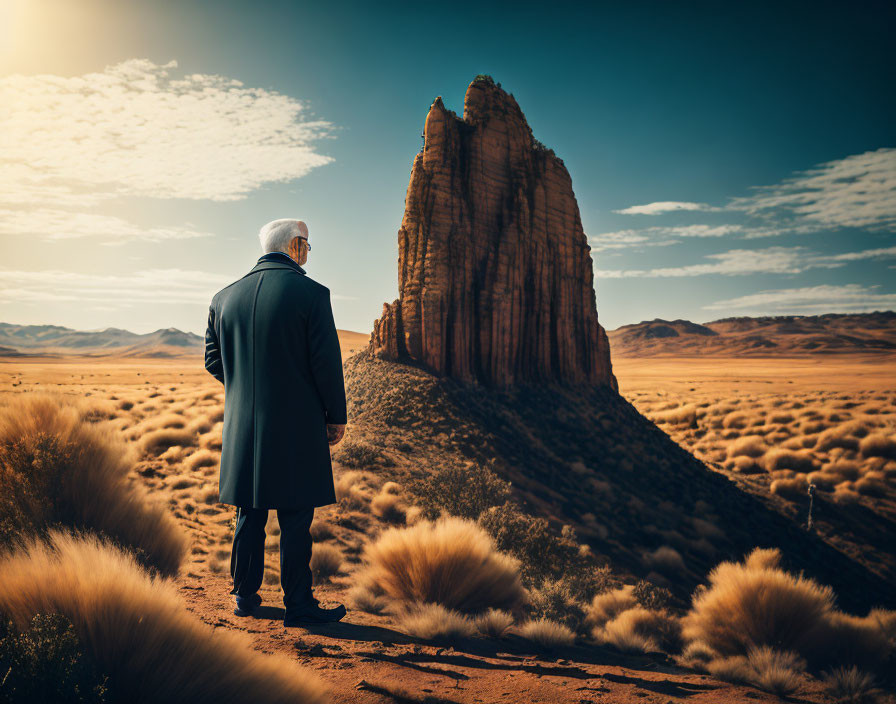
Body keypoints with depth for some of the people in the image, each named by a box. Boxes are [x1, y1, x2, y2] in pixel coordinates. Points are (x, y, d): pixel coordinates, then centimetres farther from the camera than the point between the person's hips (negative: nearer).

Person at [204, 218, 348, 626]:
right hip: (296, 427, -5)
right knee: (295, 520, 4)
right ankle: (298, 605, 14)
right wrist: (336, 417, -1)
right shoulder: (311, 293, -10)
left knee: (249, 516, 16)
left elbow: (213, 360, 11)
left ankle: (245, 596, 27)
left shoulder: (224, 298, 6)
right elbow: (327, 362, -11)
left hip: (242, 427, 5)